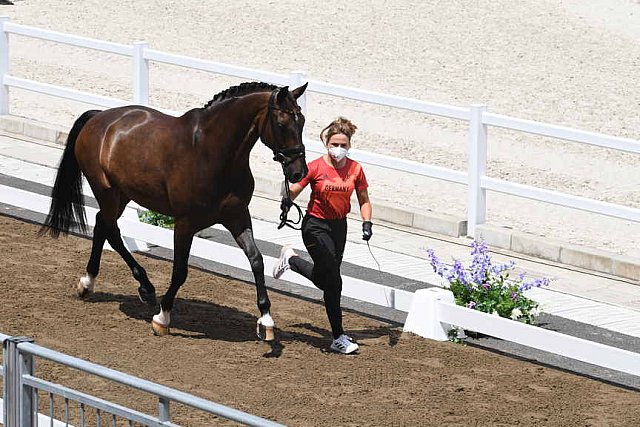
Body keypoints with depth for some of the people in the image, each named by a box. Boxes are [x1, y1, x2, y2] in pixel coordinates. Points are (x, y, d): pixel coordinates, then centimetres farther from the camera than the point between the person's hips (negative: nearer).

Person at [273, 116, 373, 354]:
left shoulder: (355, 169, -2)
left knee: (325, 279, 18)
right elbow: (293, 190, -9)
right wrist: (287, 201, -32)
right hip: (316, 225, -6)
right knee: (333, 281, -11)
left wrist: (367, 223, -8)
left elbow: (364, 200, 8)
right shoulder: (316, 167, -13)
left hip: (339, 226, 6)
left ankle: (291, 259, 41)